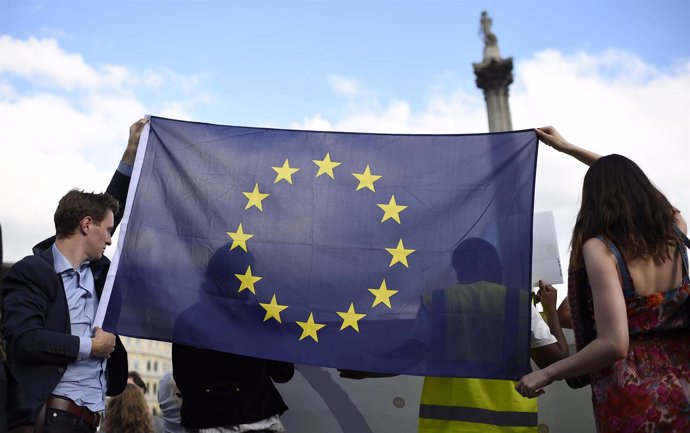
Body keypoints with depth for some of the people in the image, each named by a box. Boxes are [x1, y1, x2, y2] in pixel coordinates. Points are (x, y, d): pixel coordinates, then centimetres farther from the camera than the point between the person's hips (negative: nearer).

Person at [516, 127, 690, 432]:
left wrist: (546, 375, -14)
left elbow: (614, 345, -26)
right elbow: (629, 182, 18)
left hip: (633, 400, -5)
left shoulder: (599, 248, -19)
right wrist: (569, 148, 24)